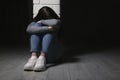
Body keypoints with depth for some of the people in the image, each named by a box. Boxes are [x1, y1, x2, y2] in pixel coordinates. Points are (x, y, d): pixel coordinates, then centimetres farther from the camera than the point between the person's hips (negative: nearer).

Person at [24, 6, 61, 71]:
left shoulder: (57, 21, 1)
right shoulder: (36, 22, 3)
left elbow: (55, 23, -26)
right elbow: (29, 29, -22)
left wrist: (42, 22, -11)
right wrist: (47, 28, -31)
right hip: (38, 50, 1)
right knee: (37, 25, -20)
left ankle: (42, 58, -44)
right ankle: (33, 57, -40)